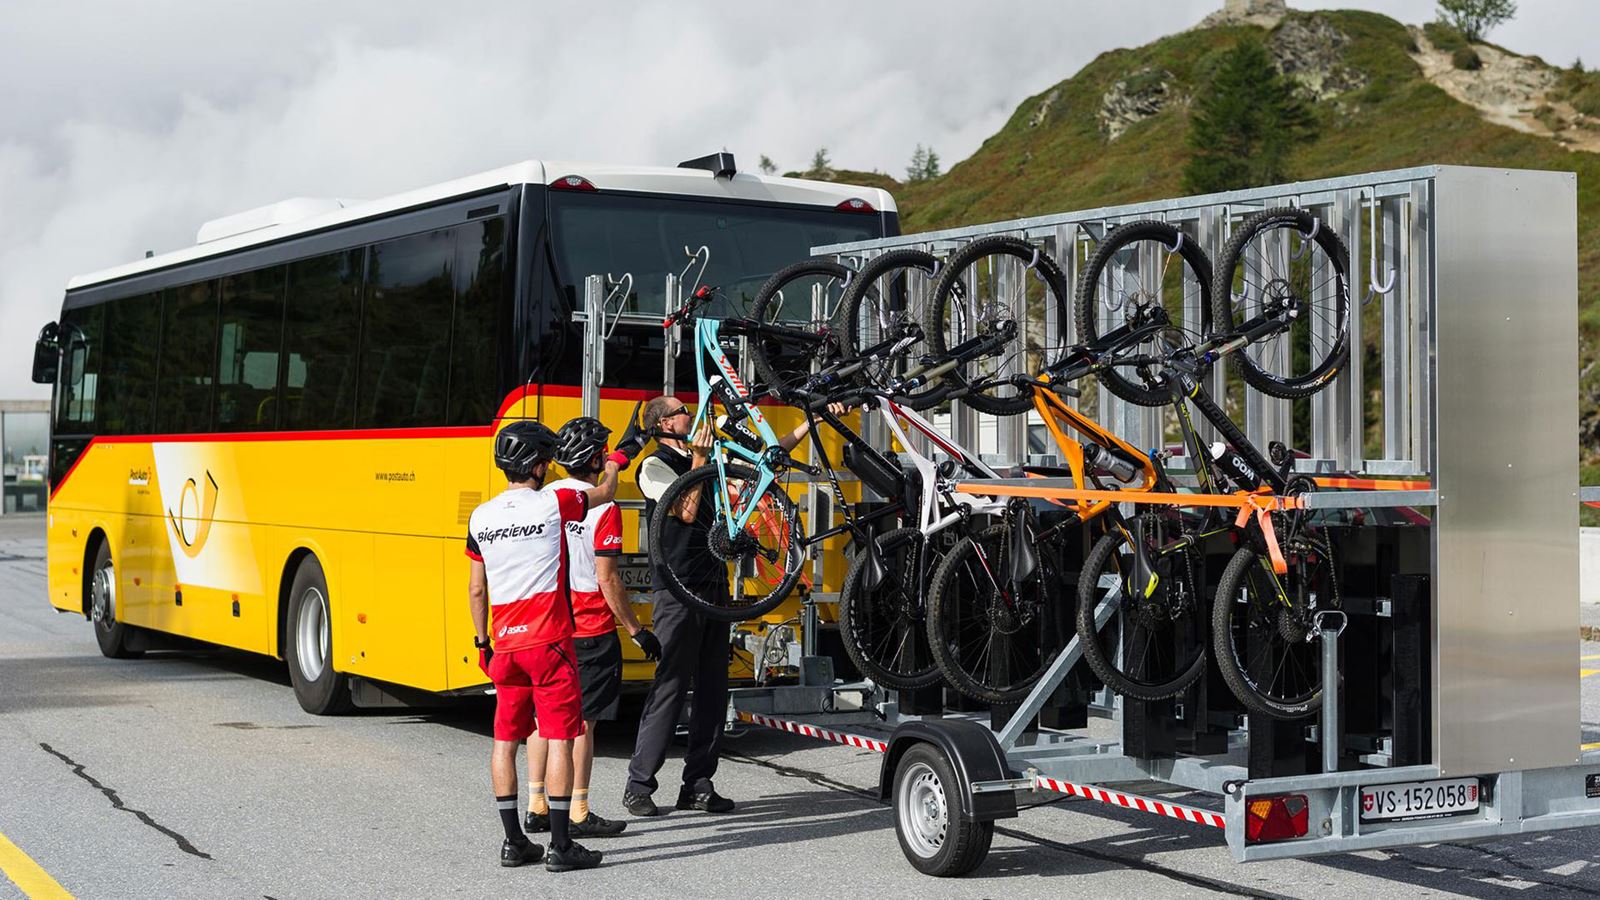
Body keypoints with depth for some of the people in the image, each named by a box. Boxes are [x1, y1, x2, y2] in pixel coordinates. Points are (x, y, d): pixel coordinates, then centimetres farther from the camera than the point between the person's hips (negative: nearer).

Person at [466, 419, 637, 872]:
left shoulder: (481, 517, 5)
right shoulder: (554, 503, -8)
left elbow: (476, 590, 10)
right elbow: (604, 492, 11)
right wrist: (614, 463, 31)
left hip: (504, 647, 5)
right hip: (548, 642, -5)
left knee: (505, 741, 11)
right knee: (560, 740, -2)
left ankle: (514, 842, 15)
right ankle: (560, 846, -3)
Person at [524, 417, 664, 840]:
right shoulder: (603, 509, -14)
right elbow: (607, 579, -15)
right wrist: (637, 630, -7)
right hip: (590, 631, -6)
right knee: (581, 721, -1)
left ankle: (537, 807, 16)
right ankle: (578, 814, 3)